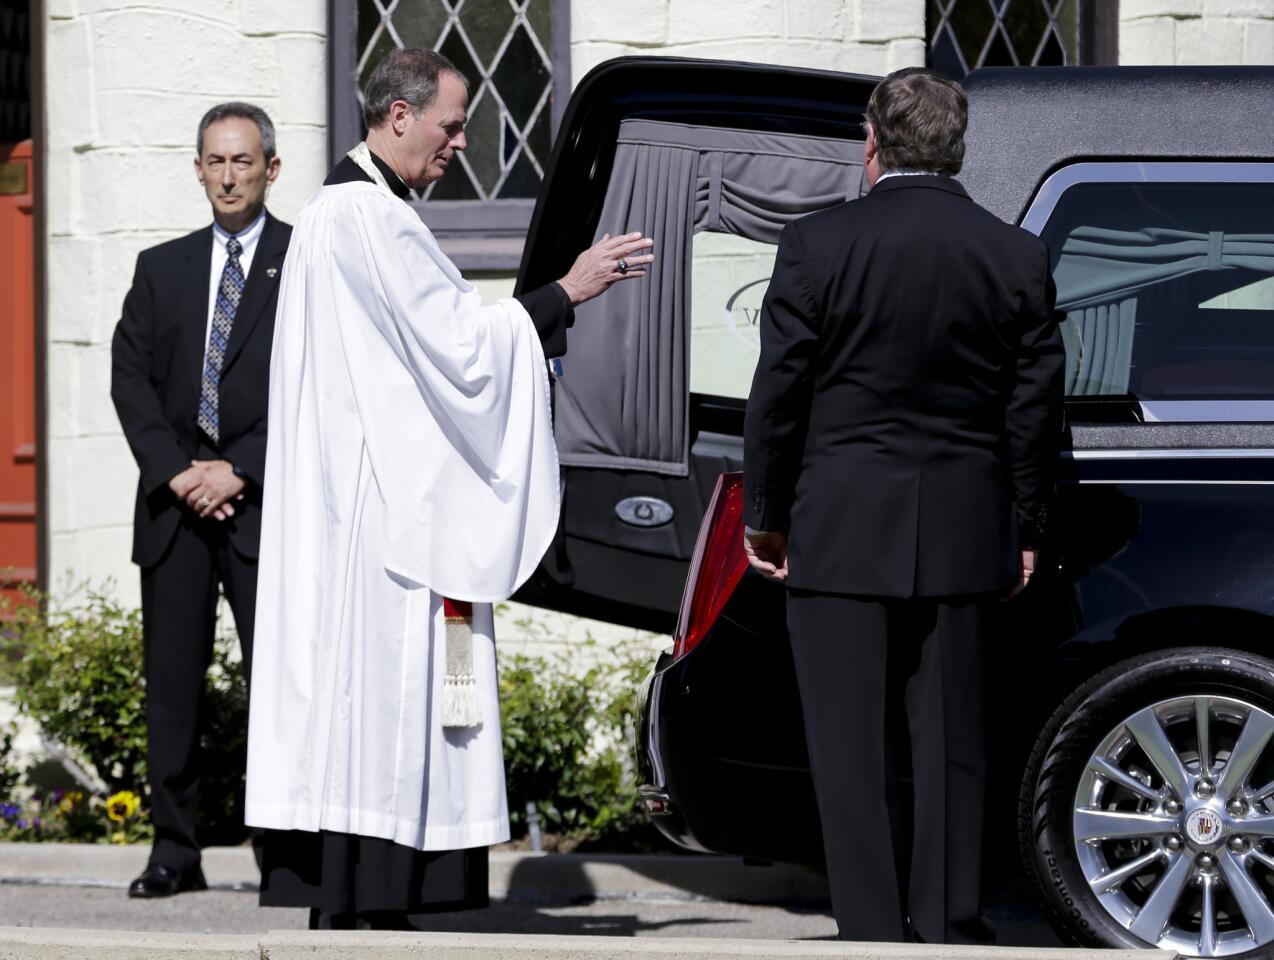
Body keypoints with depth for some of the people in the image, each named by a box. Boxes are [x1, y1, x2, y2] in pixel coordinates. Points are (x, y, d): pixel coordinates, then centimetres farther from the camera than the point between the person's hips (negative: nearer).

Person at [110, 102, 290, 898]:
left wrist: (241, 471, -11)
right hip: (175, 500, 4)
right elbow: (130, 378, 9)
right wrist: (175, 473, -6)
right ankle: (175, 851, 7)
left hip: (266, 503, -4)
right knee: (172, 682, 3)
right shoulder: (162, 269, 16)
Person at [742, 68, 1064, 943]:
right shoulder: (1018, 257, 1)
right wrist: (1023, 530, 14)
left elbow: (779, 393, -5)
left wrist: (764, 513, 6)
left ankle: (874, 931, 0)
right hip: (962, 535, 3)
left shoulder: (819, 246, -8)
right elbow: (1037, 407, 5)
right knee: (951, 744, 10)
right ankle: (948, 928, 12)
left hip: (842, 533, -3)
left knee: (852, 749, 1)